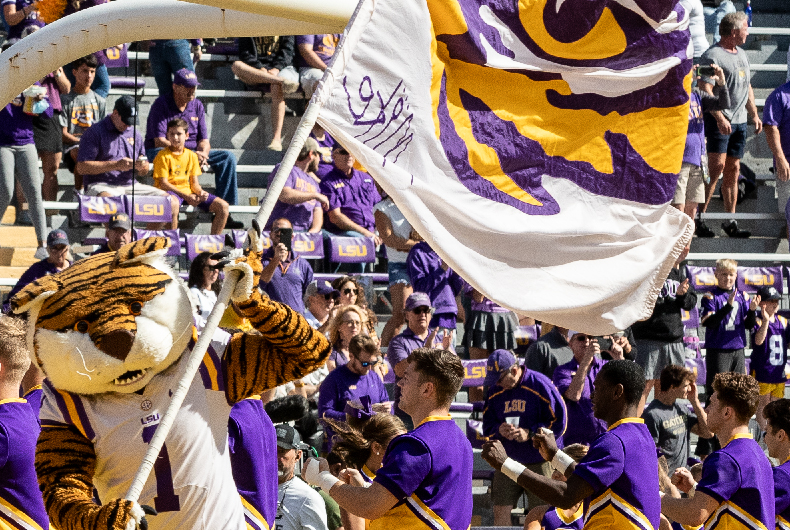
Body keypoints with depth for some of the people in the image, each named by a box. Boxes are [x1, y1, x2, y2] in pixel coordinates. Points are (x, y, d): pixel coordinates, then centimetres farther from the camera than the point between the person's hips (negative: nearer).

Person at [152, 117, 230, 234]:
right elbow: (163, 183, -10)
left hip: (188, 192, 6)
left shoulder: (191, 156, 14)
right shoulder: (163, 156, -3)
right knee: (173, 203, -44)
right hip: (171, 192, -6)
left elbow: (194, 183, 14)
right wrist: (185, 196, -19)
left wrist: (200, 192, -11)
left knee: (223, 206, -9)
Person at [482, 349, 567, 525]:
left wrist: (530, 433, -22)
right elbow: (487, 425, 11)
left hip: (540, 462, -5)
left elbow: (559, 422, -12)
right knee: (500, 510, 1)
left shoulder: (540, 385, -13)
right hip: (507, 461, 5)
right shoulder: (495, 391, 5)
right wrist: (499, 430, -12)